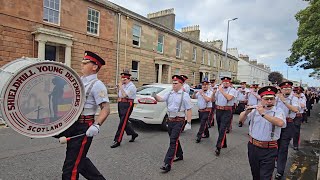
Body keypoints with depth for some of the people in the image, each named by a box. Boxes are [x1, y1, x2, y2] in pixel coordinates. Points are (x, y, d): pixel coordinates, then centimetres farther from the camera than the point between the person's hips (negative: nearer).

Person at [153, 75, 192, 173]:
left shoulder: (185, 95, -6)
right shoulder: (169, 93, 9)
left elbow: (189, 110, -8)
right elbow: (161, 99, -5)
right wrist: (155, 96, -27)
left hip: (179, 121, -6)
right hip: (170, 120, 6)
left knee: (173, 141, -10)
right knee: (174, 140, 19)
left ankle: (168, 164, -8)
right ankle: (179, 155, 40)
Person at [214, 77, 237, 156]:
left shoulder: (232, 90, -3)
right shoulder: (219, 89, 12)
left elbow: (229, 98, -22)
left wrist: (222, 91, -17)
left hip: (227, 111, -6)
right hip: (218, 110, 6)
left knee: (222, 129, -12)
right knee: (220, 128, 14)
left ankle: (218, 147, -12)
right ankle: (224, 144, 30)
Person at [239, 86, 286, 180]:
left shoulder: (278, 111, -8)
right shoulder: (255, 109, 0)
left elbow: (280, 123, -28)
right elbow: (241, 119, -2)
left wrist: (263, 114, -34)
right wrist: (246, 111, -21)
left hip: (269, 150, -3)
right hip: (252, 147, 3)